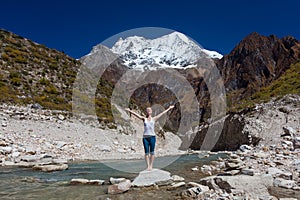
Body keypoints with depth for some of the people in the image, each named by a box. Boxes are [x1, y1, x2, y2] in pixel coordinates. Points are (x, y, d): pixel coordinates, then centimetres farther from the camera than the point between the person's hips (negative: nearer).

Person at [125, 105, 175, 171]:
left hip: (152, 136, 0)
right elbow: (136, 114, 3)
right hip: (145, 137, 1)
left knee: (152, 152, 2)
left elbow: (162, 113, 13)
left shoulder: (154, 119, 10)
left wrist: (169, 108, 16)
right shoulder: (144, 119, 11)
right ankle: (148, 166, 5)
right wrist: (130, 111, -4)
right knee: (146, 153, 2)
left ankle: (151, 166, 7)